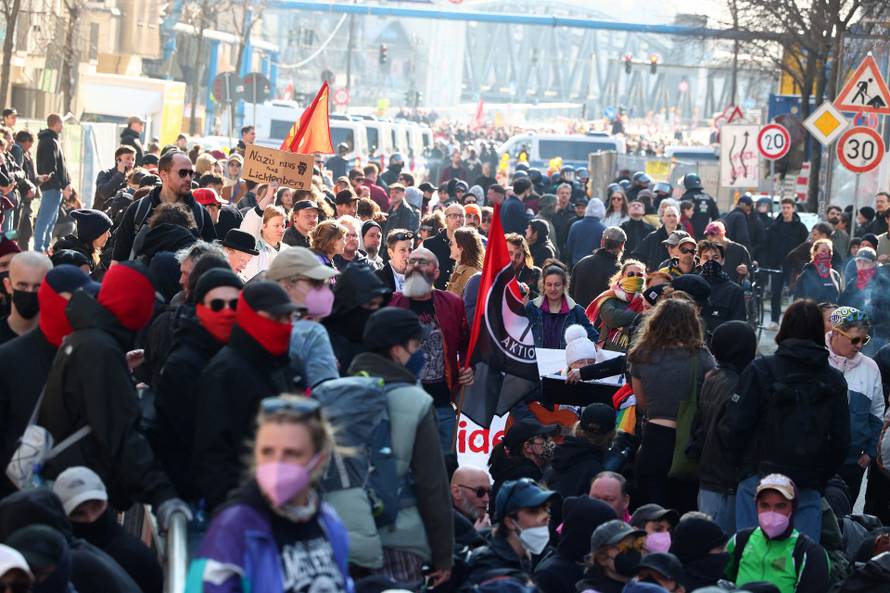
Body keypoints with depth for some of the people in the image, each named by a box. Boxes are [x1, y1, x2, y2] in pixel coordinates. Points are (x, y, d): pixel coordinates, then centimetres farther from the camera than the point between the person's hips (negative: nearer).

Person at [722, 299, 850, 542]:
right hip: (809, 488, 3)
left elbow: (734, 427, -6)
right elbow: (841, 442, 6)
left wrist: (739, 461, 11)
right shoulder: (835, 381, 4)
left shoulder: (761, 370, -5)